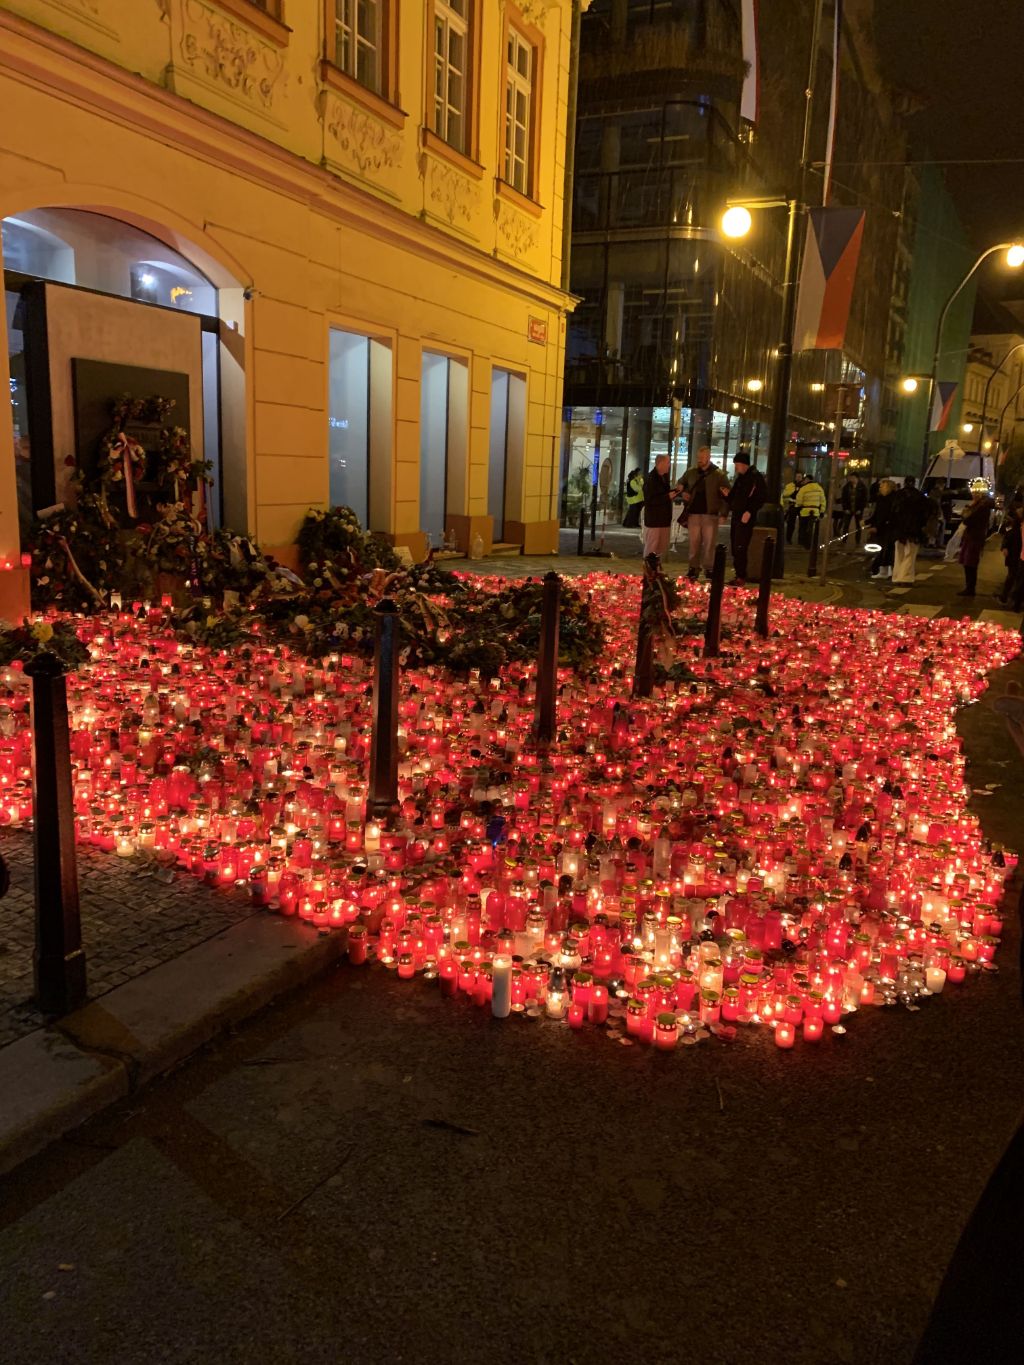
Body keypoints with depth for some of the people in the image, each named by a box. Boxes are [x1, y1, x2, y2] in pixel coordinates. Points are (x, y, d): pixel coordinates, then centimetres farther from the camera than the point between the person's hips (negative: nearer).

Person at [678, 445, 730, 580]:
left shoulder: (718, 474, -1)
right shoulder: (691, 472, 6)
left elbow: (727, 493, 1)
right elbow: (681, 484, 23)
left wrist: (723, 512, -14)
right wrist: (683, 493, 3)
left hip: (710, 513, -2)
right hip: (694, 513, 2)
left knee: (709, 543, 1)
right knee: (694, 542, 6)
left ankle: (709, 569, 7)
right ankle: (694, 568, 11)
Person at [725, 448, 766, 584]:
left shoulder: (756, 476, -8)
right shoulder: (740, 477, 17)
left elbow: (762, 497, -15)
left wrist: (749, 511, -22)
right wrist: (727, 495, 2)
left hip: (746, 518, -9)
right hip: (736, 516, 9)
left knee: (740, 548, -12)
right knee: (735, 549, 8)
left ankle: (741, 578, -8)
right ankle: (738, 575, 14)